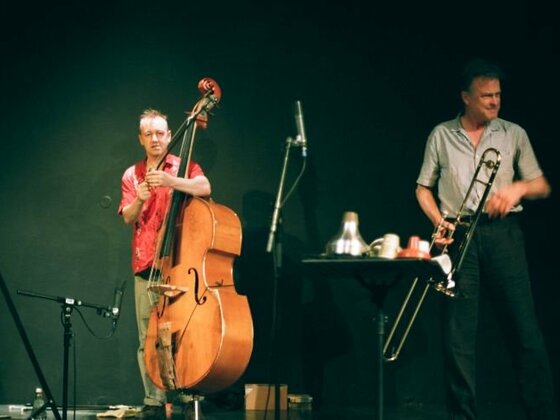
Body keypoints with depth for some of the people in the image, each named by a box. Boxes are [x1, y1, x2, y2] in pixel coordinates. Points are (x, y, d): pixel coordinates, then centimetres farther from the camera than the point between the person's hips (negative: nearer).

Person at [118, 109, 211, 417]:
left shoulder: (183, 167, 3)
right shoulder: (131, 175, 14)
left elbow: (204, 188, -18)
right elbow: (128, 218, 4)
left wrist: (172, 181, -34)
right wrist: (139, 199, -17)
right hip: (145, 265, 3)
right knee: (147, 339, 1)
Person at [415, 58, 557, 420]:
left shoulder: (514, 134, 9)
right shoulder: (441, 135, 9)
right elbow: (423, 188, 12)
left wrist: (518, 187, -11)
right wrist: (439, 221, -5)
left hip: (503, 233, 0)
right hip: (459, 236, 0)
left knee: (525, 328, -4)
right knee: (458, 332, -1)